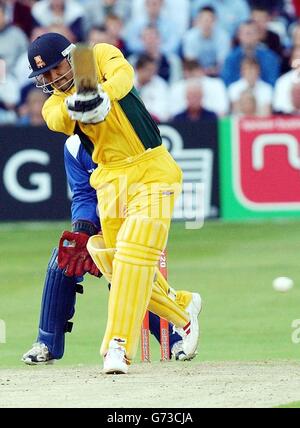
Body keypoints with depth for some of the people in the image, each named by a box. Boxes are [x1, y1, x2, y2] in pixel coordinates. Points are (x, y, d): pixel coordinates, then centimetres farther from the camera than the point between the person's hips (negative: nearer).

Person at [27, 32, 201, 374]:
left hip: (151, 170, -5)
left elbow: (123, 74, -24)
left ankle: (119, 346, -20)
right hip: (111, 181, 5)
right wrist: (74, 105, -45)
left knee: (135, 253, -17)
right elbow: (57, 120, -22)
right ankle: (182, 309, 30)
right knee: (117, 266, 6)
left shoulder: (100, 55, -1)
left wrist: (103, 96, -46)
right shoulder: (54, 104, 4)